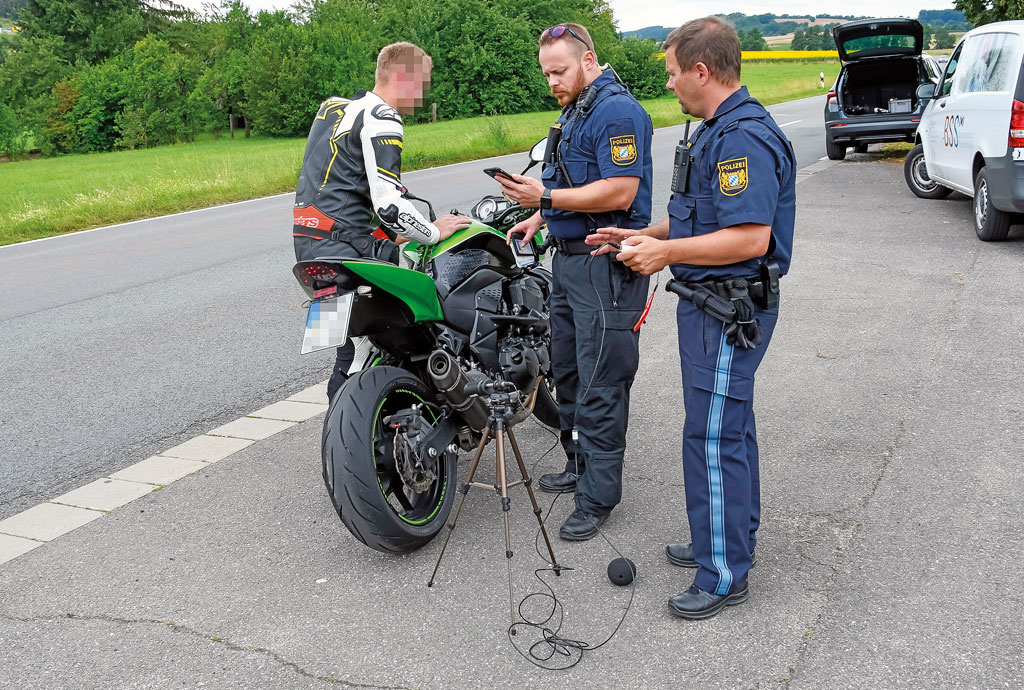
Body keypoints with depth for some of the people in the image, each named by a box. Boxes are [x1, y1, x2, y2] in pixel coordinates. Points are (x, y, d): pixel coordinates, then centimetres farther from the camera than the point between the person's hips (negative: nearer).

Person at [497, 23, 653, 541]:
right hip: (568, 259, 11)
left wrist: (545, 196, -25)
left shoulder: (617, 111, -15)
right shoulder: (574, 111, 18)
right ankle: (580, 464, 33)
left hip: (606, 267, -11)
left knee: (599, 386, -5)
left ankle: (598, 497, 4)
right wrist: (539, 218, 14)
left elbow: (619, 192, -24)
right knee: (567, 373, 18)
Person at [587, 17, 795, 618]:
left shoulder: (744, 138, -21)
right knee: (729, 427, 19)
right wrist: (644, 236, 12)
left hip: (730, 311, -11)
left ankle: (724, 575, 7)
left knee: (713, 438, -5)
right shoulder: (718, 130, 14)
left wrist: (667, 252, -21)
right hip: (713, 303, 11)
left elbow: (749, 237, -29)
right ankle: (731, 539, 34)